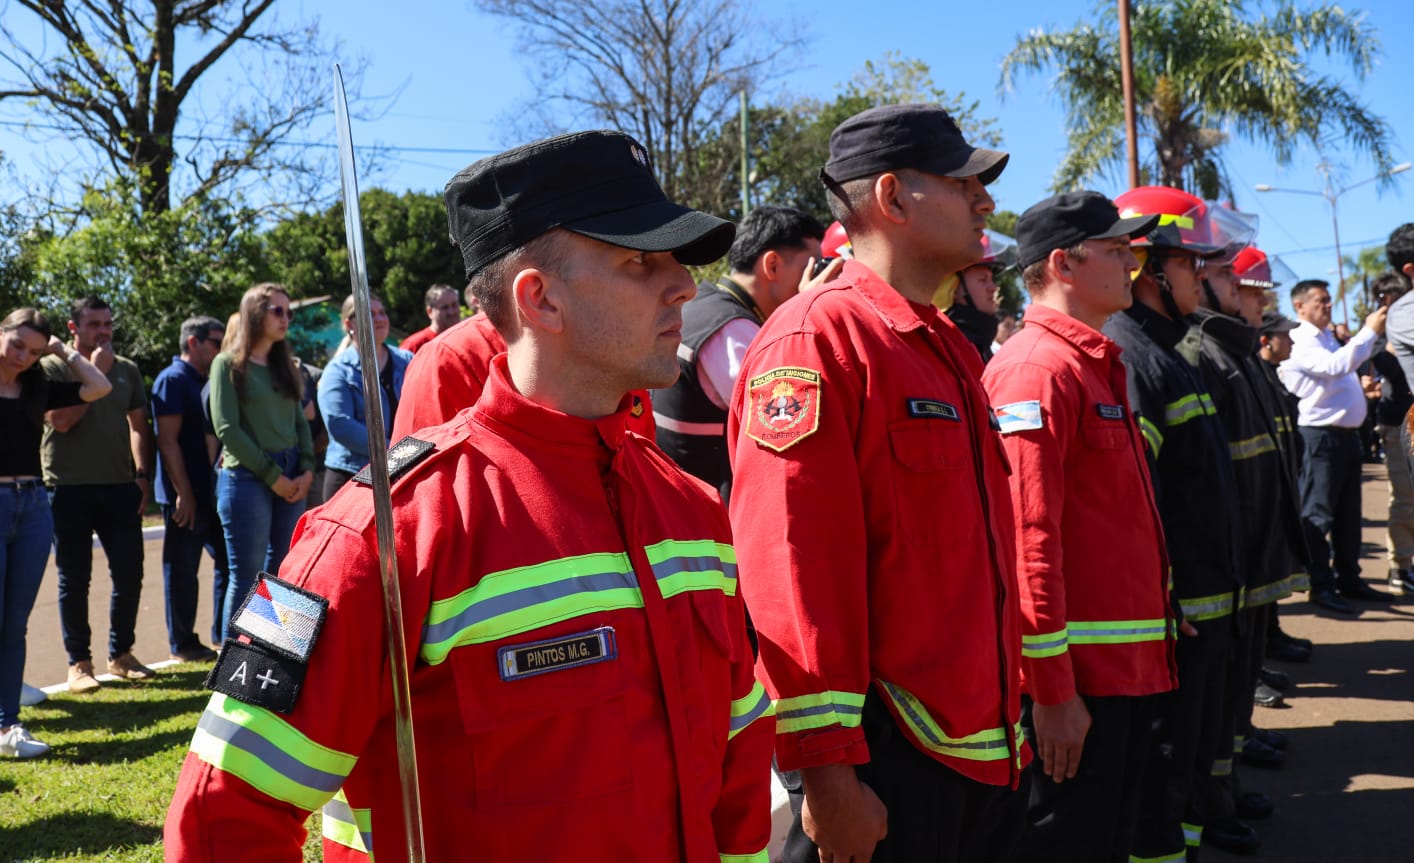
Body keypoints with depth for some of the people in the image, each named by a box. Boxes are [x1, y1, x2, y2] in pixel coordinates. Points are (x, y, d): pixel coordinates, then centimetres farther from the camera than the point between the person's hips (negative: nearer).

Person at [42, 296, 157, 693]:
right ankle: (79, 663, 13)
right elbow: (61, 420, -14)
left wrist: (142, 474, 5)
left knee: (130, 574, 4)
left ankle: (121, 654, 19)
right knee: (74, 579, 4)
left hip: (119, 486, 4)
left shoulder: (127, 370, 11)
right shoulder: (53, 367, -1)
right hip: (68, 489, -3)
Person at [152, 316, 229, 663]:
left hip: (212, 491, 9)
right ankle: (182, 644, 10)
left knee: (227, 560, 12)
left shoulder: (207, 381, 16)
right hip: (186, 495, -9)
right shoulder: (173, 379, -10)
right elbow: (167, 441, -17)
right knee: (182, 569, 1)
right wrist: (184, 494, -20)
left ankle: (225, 634, 21)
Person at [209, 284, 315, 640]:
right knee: (246, 577, -3)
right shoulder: (228, 363, -2)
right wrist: (273, 476, -11)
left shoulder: (284, 364, 15)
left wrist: (307, 471, -1)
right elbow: (227, 428, -9)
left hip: (291, 481, 6)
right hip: (247, 478, -6)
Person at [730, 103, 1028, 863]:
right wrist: (828, 769, -22)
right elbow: (790, 570, -22)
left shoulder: (951, 348, 12)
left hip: (982, 749, 9)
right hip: (882, 762, -8)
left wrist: (1003, 718, 20)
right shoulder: (817, 338, -16)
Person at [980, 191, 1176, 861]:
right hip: (1075, 678, -9)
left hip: (1127, 667, 9)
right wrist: (1052, 690, -22)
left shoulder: (1100, 364, 15)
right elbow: (1028, 539, -22)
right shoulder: (1037, 369, -16)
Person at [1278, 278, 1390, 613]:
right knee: (1318, 513, -4)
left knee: (1348, 512, 14)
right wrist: (1369, 331, -25)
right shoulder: (1301, 343, -12)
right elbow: (1334, 366, -29)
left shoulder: (1328, 338, 19)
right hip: (1321, 436, -10)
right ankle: (1320, 585, 2)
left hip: (1346, 434, 10)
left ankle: (1349, 579, 22)